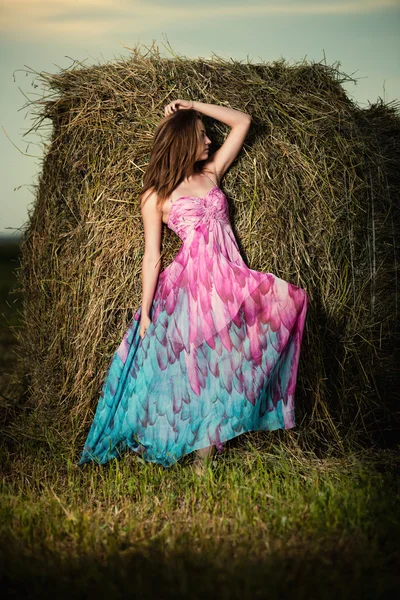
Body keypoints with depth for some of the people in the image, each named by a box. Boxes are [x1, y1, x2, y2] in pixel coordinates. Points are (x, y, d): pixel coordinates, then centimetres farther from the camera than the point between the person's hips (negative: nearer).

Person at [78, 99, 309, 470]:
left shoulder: (211, 173, 16)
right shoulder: (156, 196, 2)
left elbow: (242, 122, 21)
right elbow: (152, 258, -1)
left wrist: (194, 105, 15)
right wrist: (144, 313, -4)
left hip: (230, 280, 6)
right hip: (191, 283, -6)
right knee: (193, 367, -7)